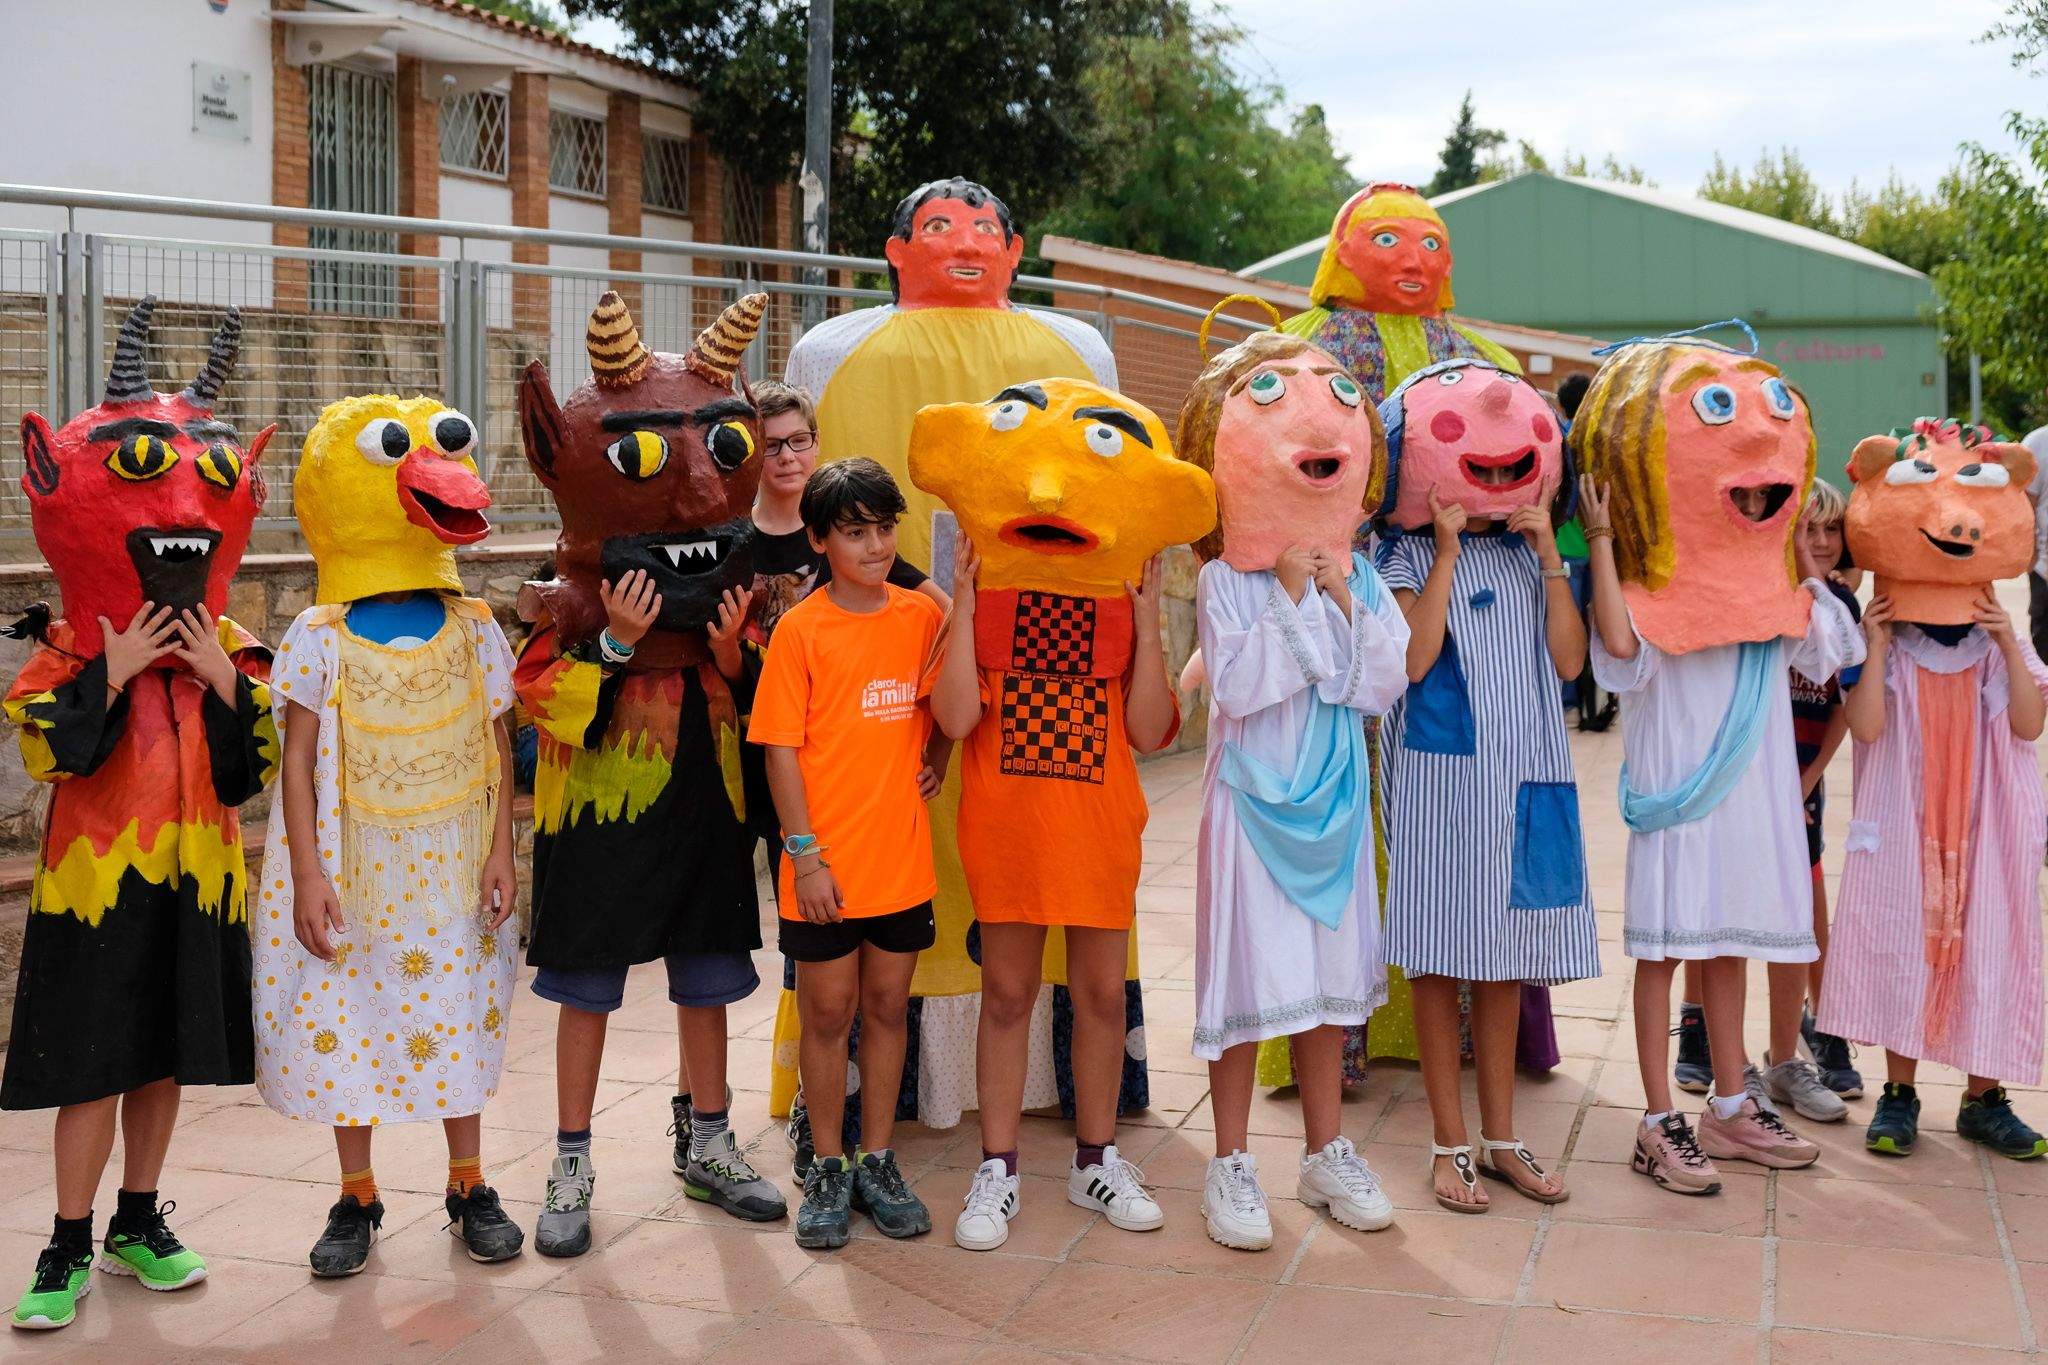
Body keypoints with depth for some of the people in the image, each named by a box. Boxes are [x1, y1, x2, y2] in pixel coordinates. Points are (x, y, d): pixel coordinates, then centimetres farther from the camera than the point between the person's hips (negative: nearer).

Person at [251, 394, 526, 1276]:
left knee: (455, 1017, 10)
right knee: (347, 1021, 7)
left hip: (449, 868, 1)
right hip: (355, 864, -1)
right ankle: (357, 1199, 24)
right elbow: (299, 759, -8)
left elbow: (497, 751, 2)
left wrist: (501, 853, -4)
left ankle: (469, 1187, 26)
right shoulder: (318, 638, -7)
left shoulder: (473, 630, -1)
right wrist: (307, 874, -12)